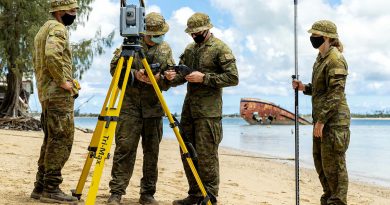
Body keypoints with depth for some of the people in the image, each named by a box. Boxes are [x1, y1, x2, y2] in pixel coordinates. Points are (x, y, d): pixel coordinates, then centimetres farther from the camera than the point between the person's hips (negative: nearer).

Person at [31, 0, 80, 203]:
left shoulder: (43, 30, 22)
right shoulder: (58, 28, -9)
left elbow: (38, 63, 26)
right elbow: (52, 55, -27)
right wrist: (62, 81, -19)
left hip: (45, 93, 10)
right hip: (58, 94, -10)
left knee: (51, 140, 12)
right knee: (61, 140, -9)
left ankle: (41, 186, 14)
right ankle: (51, 189, -8)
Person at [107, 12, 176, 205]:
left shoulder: (166, 49, 11)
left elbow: (166, 83, 11)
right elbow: (114, 68, -2)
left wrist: (168, 77, -12)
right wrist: (135, 74, -16)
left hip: (154, 108, 4)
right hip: (130, 105, -3)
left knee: (152, 152, 5)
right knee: (125, 149, -7)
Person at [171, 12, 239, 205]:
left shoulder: (220, 48, -6)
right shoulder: (189, 49, 16)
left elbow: (233, 78, -12)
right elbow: (181, 75, 17)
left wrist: (204, 78, -17)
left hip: (208, 110, -7)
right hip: (189, 107, 8)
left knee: (206, 155, -5)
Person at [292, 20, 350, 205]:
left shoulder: (335, 59, -14)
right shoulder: (321, 58, 15)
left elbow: (336, 93, -20)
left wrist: (322, 120, -21)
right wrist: (304, 88, 5)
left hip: (334, 120, -10)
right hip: (321, 119, 10)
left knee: (333, 165, -4)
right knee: (320, 162, 16)